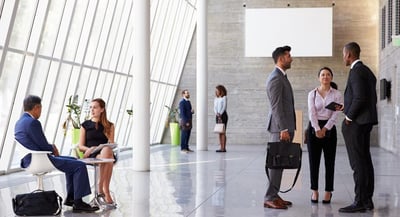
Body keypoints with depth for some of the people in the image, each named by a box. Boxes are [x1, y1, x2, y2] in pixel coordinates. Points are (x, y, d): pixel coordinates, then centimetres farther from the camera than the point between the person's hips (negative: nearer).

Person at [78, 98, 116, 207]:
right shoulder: (85, 125, 16)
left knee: (107, 151, -39)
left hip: (106, 152, 1)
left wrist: (106, 149, -14)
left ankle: (101, 189, -35)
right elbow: (81, 146, 10)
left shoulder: (109, 126, 17)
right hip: (91, 155, -1)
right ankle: (106, 192, -37)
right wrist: (90, 149, -11)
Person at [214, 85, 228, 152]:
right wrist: (217, 114, -12)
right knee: (219, 132, 4)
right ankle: (221, 147, 5)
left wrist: (220, 114, -18)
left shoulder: (224, 97, -3)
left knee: (223, 132, -8)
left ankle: (224, 148, -8)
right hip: (217, 116, 6)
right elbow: (215, 107, 6)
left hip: (223, 115, -6)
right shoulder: (215, 98, 14)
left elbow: (224, 107, -10)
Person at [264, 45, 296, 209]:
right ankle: (270, 198, -5)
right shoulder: (275, 78, -14)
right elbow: (276, 106, -19)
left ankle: (274, 195, 15)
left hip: (285, 126, 10)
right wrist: (283, 129, -22)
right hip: (280, 127, -10)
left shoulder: (281, 77, 18)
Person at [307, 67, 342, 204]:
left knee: (329, 161, 3)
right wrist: (317, 130, -16)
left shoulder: (336, 94, 1)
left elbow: (335, 114, -5)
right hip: (314, 127, 0)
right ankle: (314, 191, 9)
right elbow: (312, 113, -6)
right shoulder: (312, 94, 2)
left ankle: (328, 191, 12)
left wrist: (325, 129, -13)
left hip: (329, 128, 0)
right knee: (314, 161, 1)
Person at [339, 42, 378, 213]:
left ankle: (360, 202, -7)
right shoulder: (368, 71, 16)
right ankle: (367, 200, 15)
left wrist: (349, 117, -13)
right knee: (365, 161, 11)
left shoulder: (356, 71, -14)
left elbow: (360, 97, -23)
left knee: (358, 163, -8)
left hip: (355, 123, -10)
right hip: (366, 122, 10)